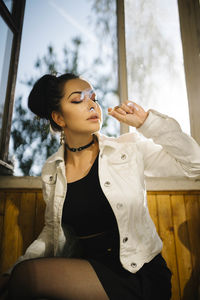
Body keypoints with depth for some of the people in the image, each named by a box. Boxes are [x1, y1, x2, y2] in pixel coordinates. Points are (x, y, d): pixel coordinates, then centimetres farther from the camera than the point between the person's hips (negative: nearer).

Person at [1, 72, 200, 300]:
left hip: (140, 275, -2)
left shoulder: (130, 148, -6)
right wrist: (23, 262, -5)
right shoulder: (51, 171, 3)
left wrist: (146, 121, -13)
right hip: (88, 267, 3)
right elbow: (52, 230, 13)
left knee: (26, 276, -22)